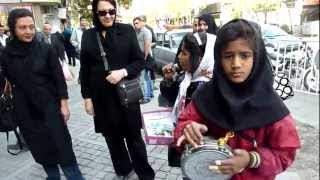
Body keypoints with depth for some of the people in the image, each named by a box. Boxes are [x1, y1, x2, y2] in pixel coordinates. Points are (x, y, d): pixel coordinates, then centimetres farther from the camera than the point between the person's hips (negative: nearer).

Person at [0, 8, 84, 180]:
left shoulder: (45, 49, -6)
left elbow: (59, 78, -5)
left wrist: (64, 104, -7)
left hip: (49, 106, -2)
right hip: (25, 111, 2)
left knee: (62, 146, 0)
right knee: (40, 149, 12)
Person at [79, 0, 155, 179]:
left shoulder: (127, 30, -2)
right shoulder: (88, 36, 3)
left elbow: (140, 61, -2)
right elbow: (84, 70, 6)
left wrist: (123, 72, -19)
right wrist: (87, 97, 3)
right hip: (102, 98, 2)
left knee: (134, 136, 8)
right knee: (113, 138, 15)